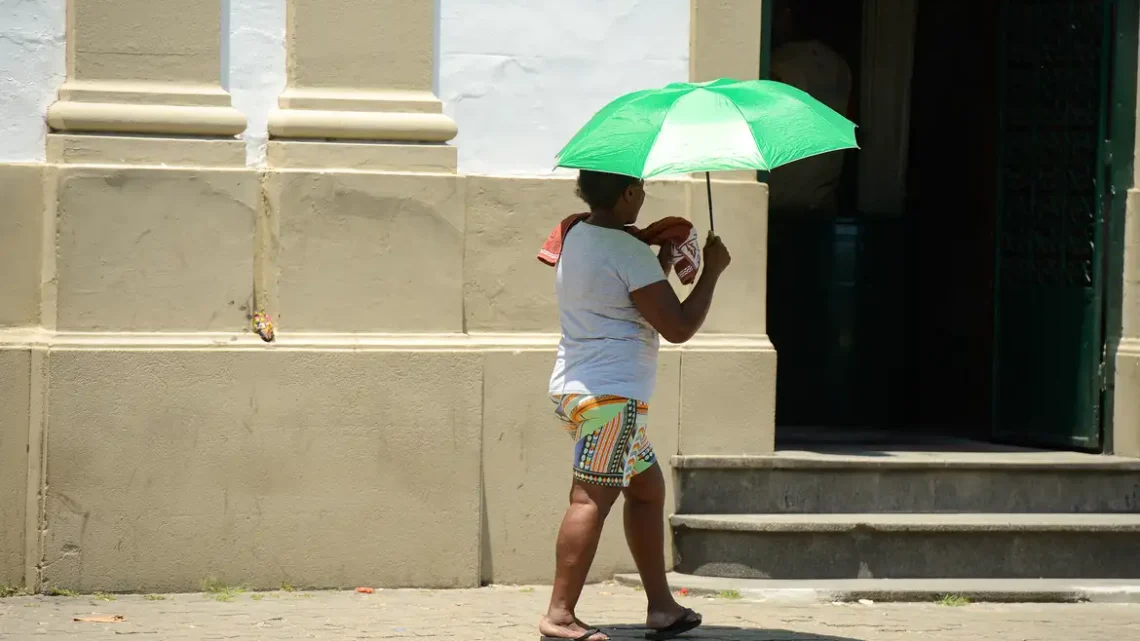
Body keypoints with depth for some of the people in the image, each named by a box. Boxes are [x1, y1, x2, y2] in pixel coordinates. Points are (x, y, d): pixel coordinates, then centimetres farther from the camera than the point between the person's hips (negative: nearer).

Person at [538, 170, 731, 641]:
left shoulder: (576, 237, 13)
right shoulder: (629, 252, -15)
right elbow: (678, 327, -14)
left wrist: (661, 264, 21)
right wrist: (712, 271, -4)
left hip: (575, 387, 10)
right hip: (611, 395, -10)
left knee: (647, 486, 16)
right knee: (592, 499, -12)